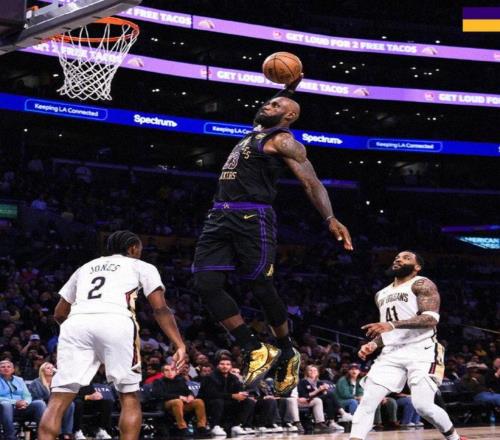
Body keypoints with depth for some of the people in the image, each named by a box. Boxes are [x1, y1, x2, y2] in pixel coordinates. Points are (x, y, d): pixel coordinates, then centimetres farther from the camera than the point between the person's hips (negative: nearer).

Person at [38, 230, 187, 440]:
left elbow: (59, 313, 38)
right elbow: (160, 309, 12)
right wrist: (180, 345, 8)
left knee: (58, 401, 3)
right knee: (129, 397, 13)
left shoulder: (86, 267, 36)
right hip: (116, 323, -3)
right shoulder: (141, 266, 26)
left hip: (76, 323, 3)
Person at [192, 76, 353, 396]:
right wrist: (289, 89, 38)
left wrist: (330, 218, -22)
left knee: (262, 287, -5)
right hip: (221, 216, 8)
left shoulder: (283, 140, 0)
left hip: (253, 217, -8)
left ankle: (287, 354, 16)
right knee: (206, 285, -5)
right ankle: (256, 350, 2)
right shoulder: (256, 132, 25)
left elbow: (311, 182, -9)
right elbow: (269, 117, 50)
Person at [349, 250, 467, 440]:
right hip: (392, 354, 7)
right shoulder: (382, 295, 22)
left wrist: (392, 325, -27)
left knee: (423, 406, -17)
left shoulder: (422, 284, -3)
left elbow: (431, 318, -18)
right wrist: (372, 344, 8)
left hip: (422, 352, -7)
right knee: (367, 402, -8)